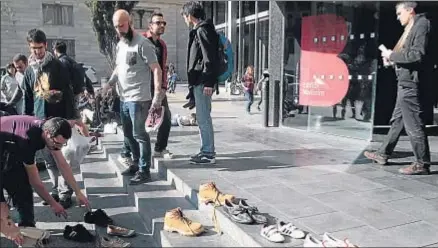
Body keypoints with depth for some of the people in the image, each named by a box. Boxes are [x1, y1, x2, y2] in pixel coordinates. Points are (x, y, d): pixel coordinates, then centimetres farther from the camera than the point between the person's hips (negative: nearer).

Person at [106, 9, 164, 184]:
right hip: (124, 98, 9)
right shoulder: (120, 45, 13)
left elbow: (157, 69, -16)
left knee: (139, 134, -5)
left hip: (138, 98, -9)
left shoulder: (142, 44, -13)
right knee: (128, 134, 17)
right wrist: (109, 84, 7)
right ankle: (137, 163, 32)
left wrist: (157, 95, -23)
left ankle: (144, 171, 4)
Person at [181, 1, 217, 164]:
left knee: (203, 118, -6)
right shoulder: (199, 30, 19)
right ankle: (206, 151, 21)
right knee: (203, 118, 13)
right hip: (200, 81, 10)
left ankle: (209, 154, 1)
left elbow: (209, 57, -18)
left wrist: (208, 82, -22)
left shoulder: (202, 30, -10)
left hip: (203, 82, -10)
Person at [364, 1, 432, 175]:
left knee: (413, 123, -6)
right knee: (397, 120, 15)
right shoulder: (411, 28, 18)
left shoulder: (421, 25, -10)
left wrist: (392, 55, -12)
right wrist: (393, 60, 5)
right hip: (405, 82, 10)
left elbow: (417, 54, -21)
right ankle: (383, 154, 24)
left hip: (410, 83, -10)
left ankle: (422, 164, 3)